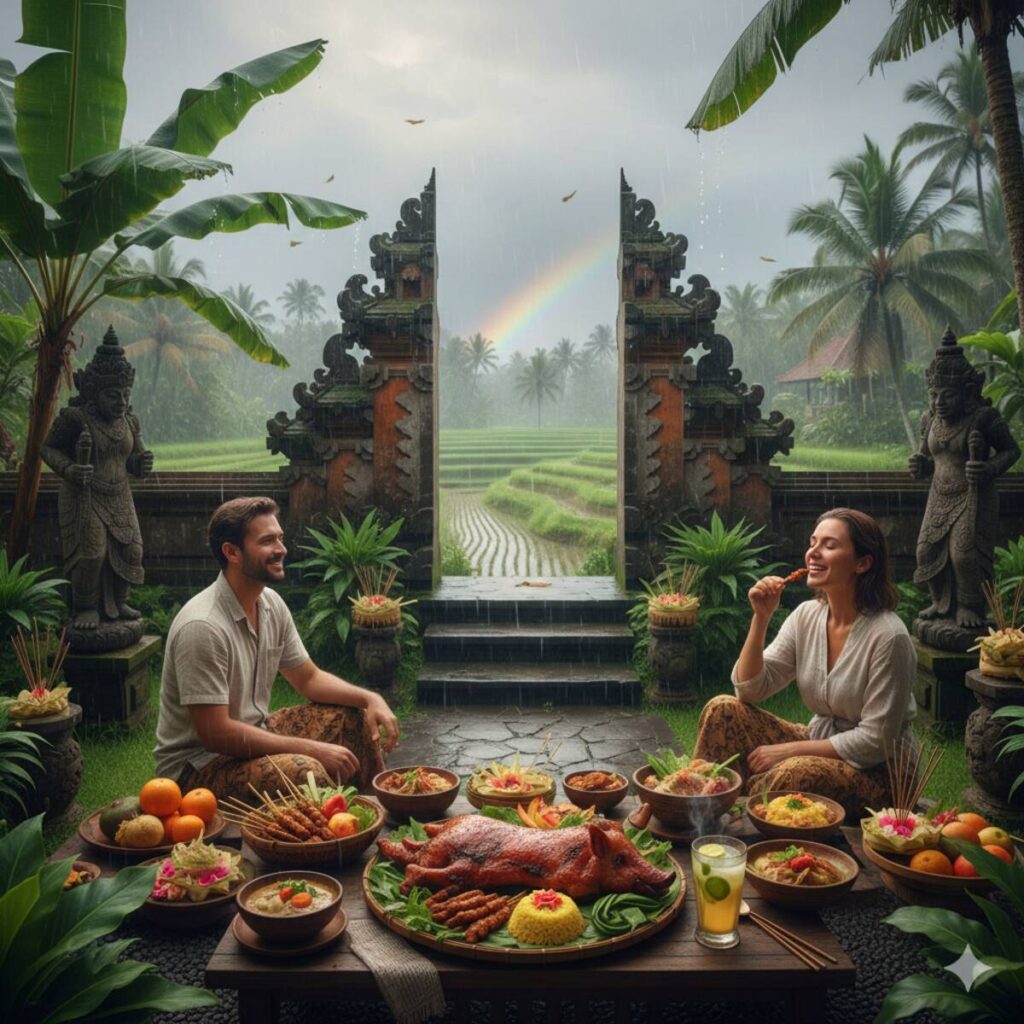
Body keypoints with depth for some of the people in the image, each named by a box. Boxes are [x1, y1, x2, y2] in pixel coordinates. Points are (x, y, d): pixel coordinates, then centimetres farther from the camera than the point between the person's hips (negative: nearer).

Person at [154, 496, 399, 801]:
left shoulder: (271, 604, 1)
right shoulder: (202, 626, -27)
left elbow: (309, 678, 10)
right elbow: (216, 734, -27)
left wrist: (370, 698, -8)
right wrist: (311, 749, -26)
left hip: (252, 735, 9)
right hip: (195, 763, -9)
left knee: (354, 714, 4)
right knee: (305, 771, -32)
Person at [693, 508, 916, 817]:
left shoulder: (887, 636, -20)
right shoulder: (807, 615, -2)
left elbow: (876, 742, -19)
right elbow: (749, 690, -4)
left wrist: (788, 750, -19)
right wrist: (761, 618, -15)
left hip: (877, 772, -6)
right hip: (820, 746, 6)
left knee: (794, 774, -35)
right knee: (723, 710, -12)